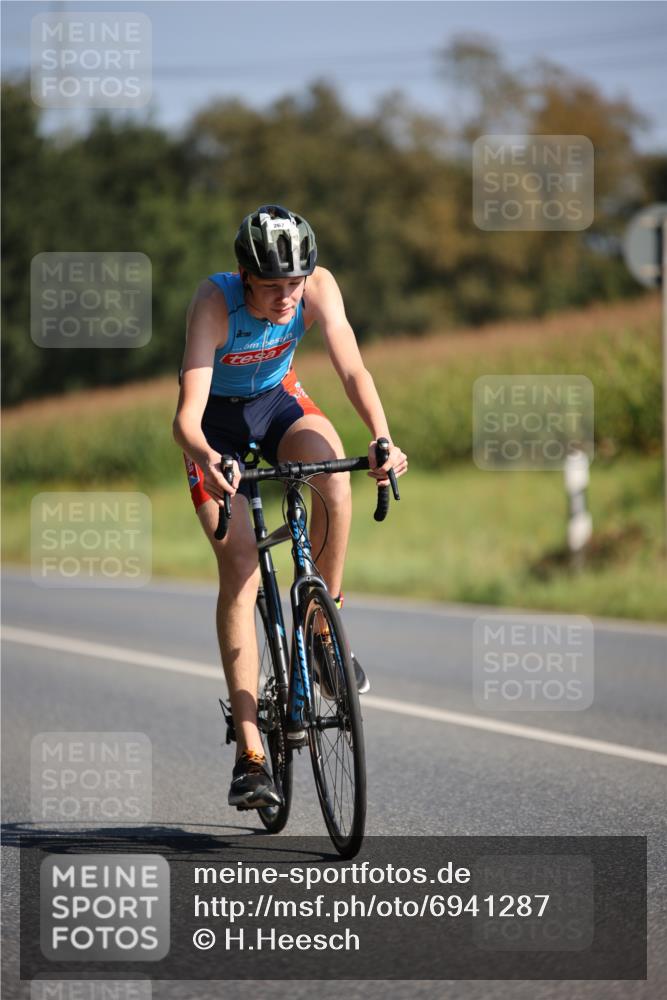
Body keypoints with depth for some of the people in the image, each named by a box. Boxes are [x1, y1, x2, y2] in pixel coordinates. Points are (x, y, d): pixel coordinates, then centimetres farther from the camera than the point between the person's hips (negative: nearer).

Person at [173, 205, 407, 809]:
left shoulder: (318, 286, -25)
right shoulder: (215, 302, -33)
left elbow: (351, 369, -32)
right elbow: (186, 416, -40)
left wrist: (383, 437, -50)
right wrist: (206, 459, -61)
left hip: (278, 402, 2)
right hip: (218, 423, -2)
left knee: (333, 472, -33)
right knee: (239, 567, -15)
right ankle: (250, 751, -14)